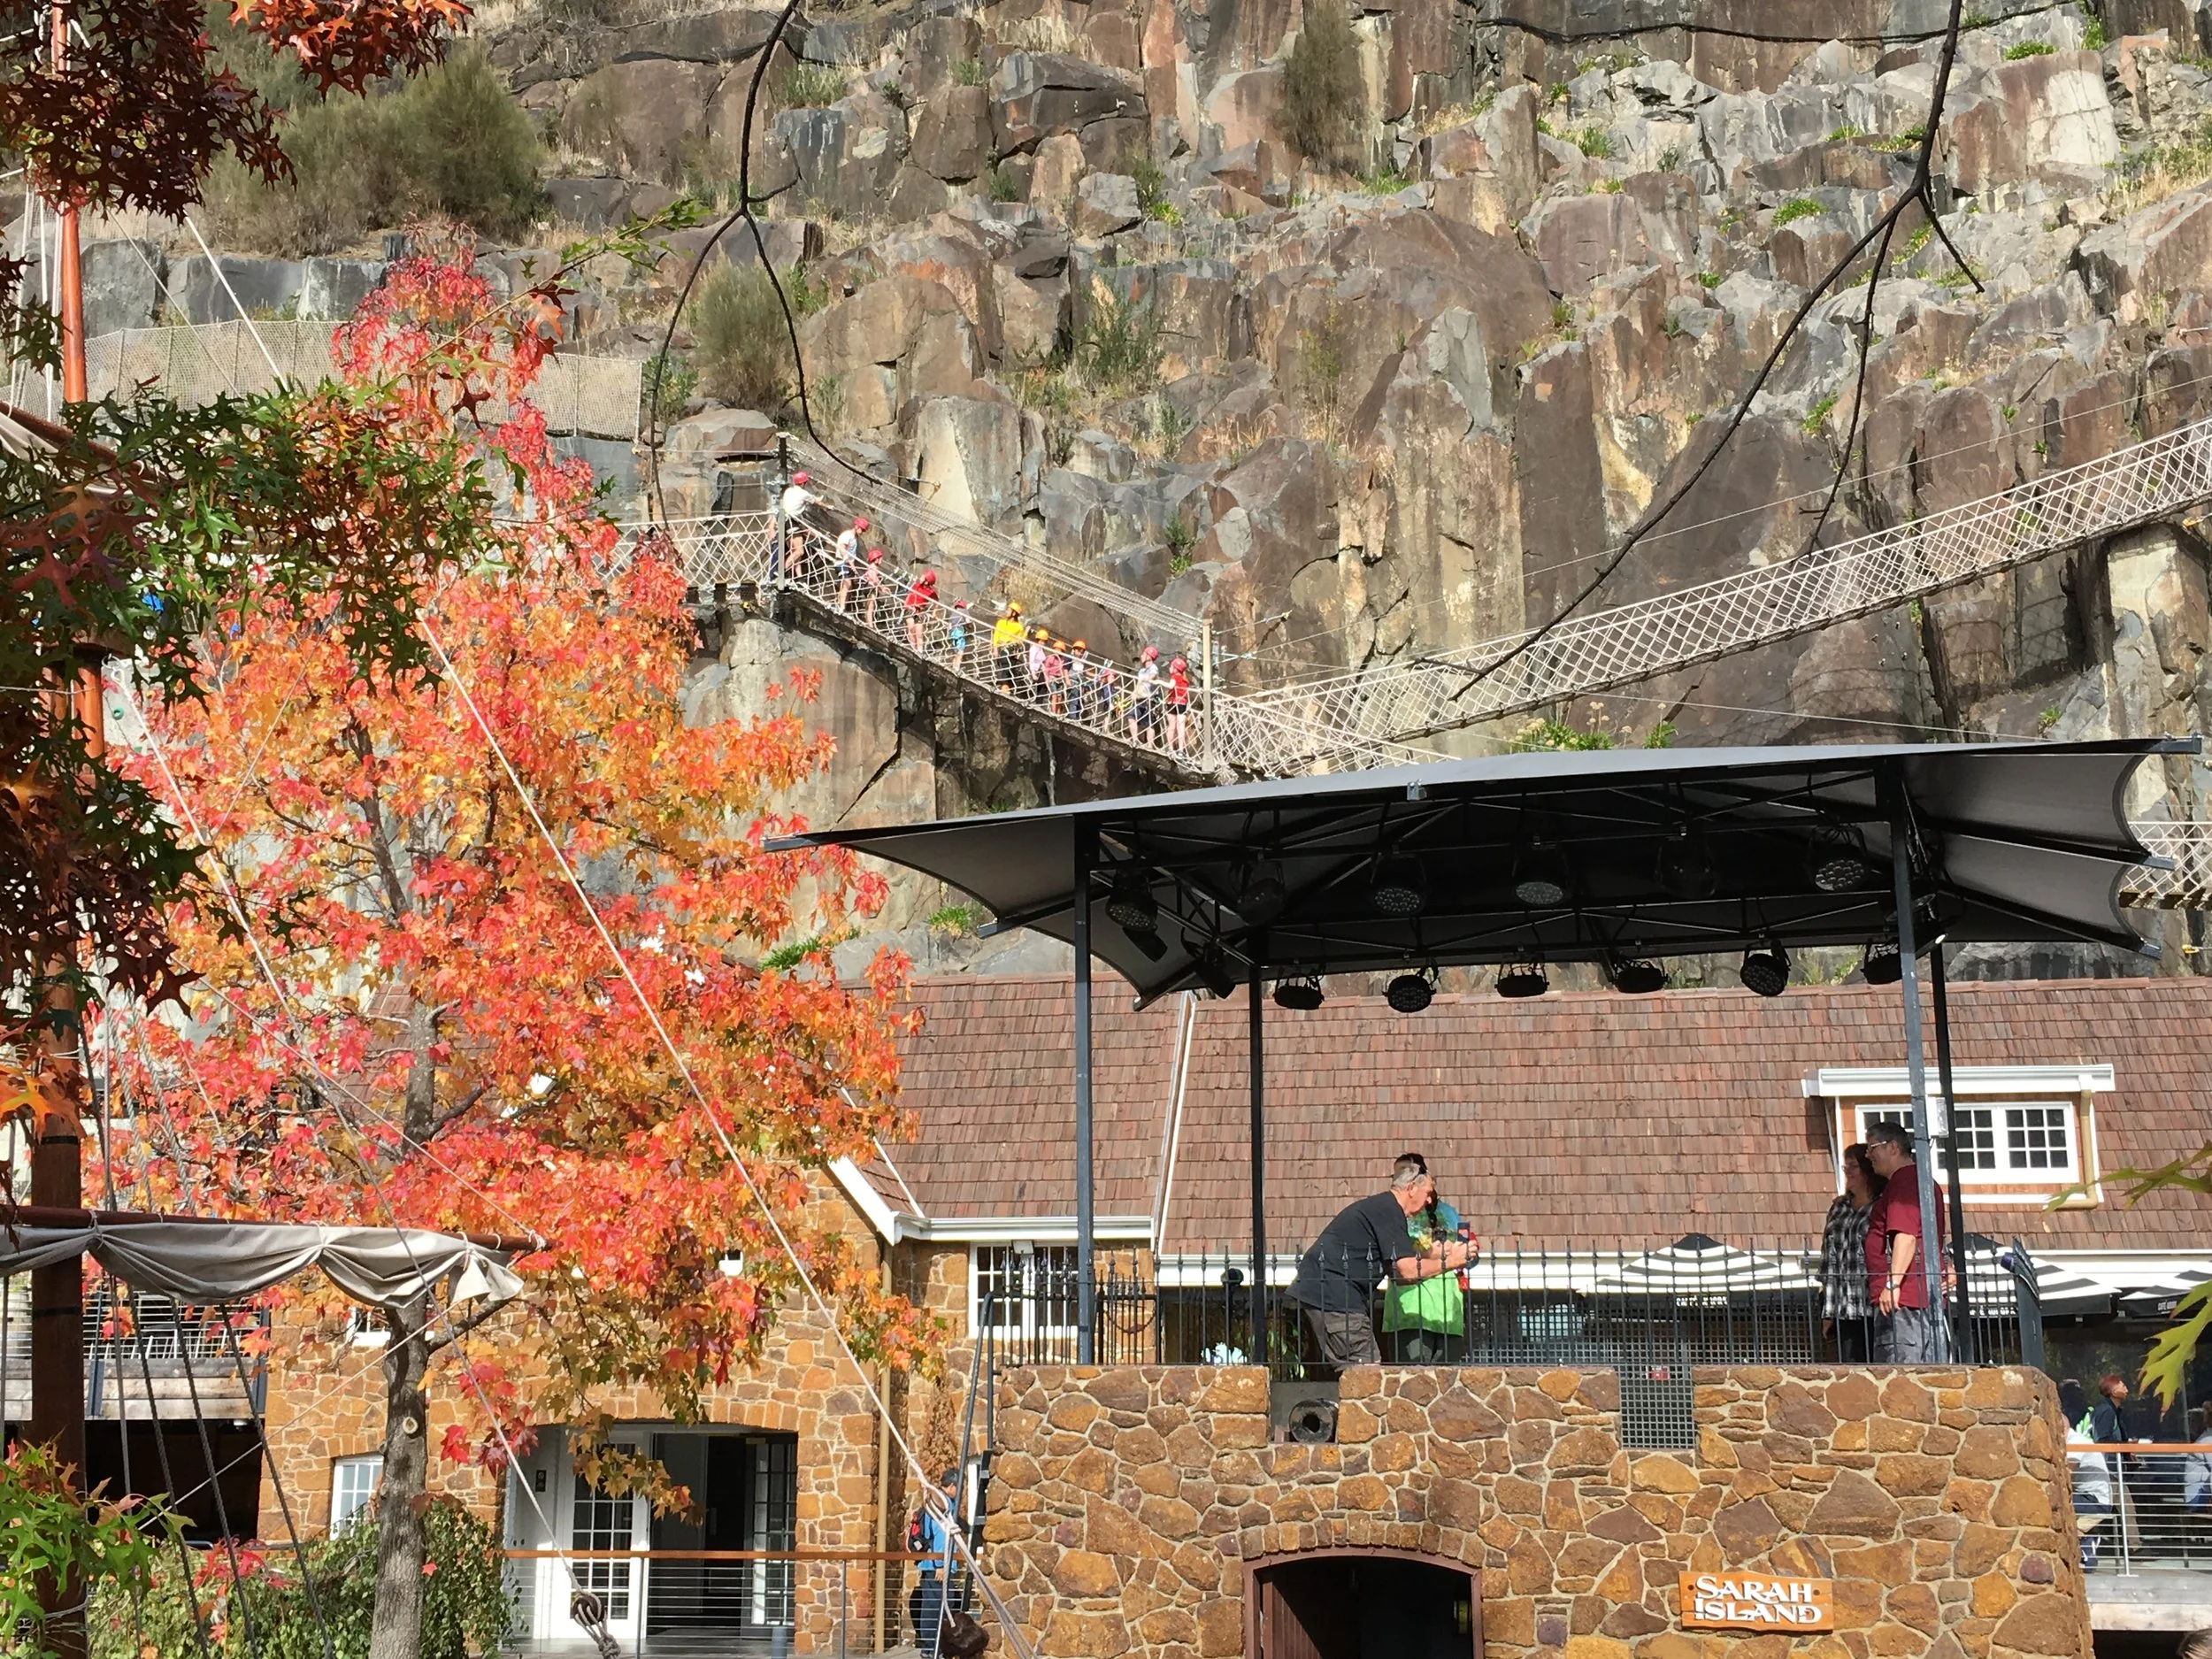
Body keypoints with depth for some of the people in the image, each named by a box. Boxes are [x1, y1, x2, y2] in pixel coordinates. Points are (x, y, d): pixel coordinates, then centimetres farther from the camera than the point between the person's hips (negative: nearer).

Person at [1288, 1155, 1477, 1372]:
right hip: (1334, 1295, -11)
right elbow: (1407, 1271, -15)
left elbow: (1396, 1272, 19)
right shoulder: (1388, 1210, -10)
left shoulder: (1380, 1207, 21)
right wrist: (1450, 1262, -4)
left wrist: (1430, 1255, 17)